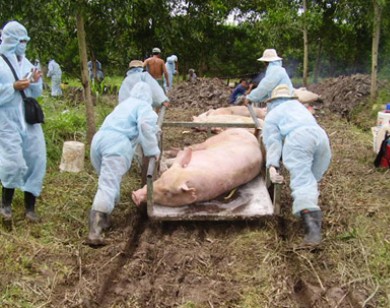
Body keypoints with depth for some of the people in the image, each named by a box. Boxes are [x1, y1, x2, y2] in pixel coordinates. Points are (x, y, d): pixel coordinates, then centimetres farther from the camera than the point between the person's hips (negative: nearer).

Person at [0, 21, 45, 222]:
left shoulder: (25, 63, 10)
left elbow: (36, 94, 13)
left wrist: (35, 83, -6)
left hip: (29, 119, 6)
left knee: (36, 160, 4)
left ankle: (30, 206, 18)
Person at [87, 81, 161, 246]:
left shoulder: (123, 104, 35)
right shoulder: (144, 106, 11)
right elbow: (145, 125, -10)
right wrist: (153, 150, -4)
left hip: (98, 139, 8)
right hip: (117, 143, -7)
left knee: (108, 182, 21)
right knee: (109, 186, -15)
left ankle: (102, 219, 19)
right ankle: (94, 232, -24)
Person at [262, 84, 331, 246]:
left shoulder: (271, 116, 24)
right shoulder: (297, 104, 38)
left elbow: (273, 141, 6)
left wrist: (272, 165, -6)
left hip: (297, 138, -5)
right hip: (320, 135, 5)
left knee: (302, 181, -18)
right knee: (311, 178, 22)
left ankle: (311, 223, -36)